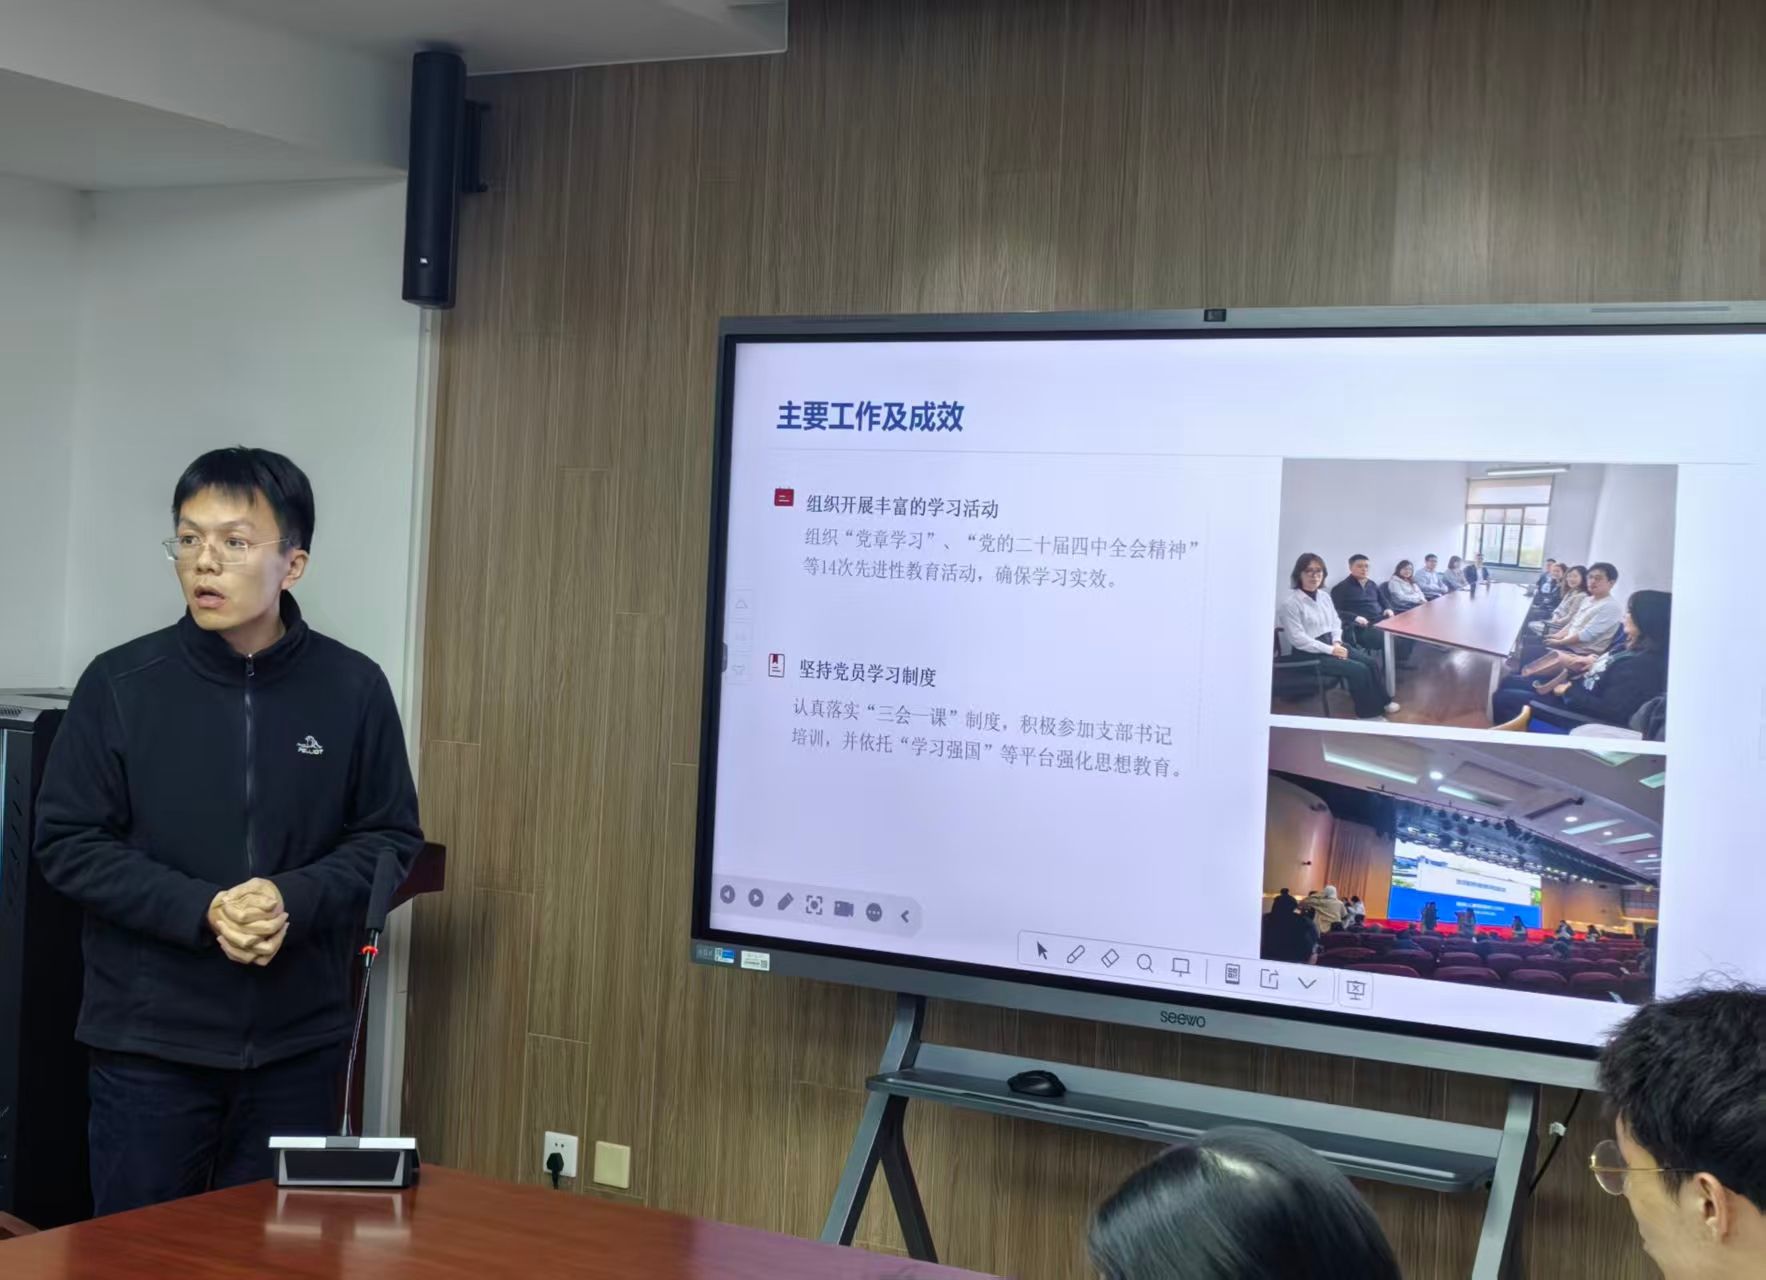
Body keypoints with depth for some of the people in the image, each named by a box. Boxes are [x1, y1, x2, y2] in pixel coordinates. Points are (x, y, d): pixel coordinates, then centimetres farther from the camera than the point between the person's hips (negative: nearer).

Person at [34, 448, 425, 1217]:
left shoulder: (353, 689, -3)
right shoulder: (121, 683, -5)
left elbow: (391, 837, 2)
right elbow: (66, 843, -4)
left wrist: (294, 900, -17)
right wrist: (202, 910, -18)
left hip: (298, 1040, 1)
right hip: (148, 1038, -1)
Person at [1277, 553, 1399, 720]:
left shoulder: (1324, 596, 7)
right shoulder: (1290, 602, -18)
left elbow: (1336, 622, 15)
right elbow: (1298, 639, -21)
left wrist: (1337, 643, -6)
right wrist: (1330, 650, -20)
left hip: (1331, 644, 8)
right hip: (1309, 654, -8)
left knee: (1372, 662, -5)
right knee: (1358, 669, -19)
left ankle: (1379, 703, 14)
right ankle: (1369, 713, -2)